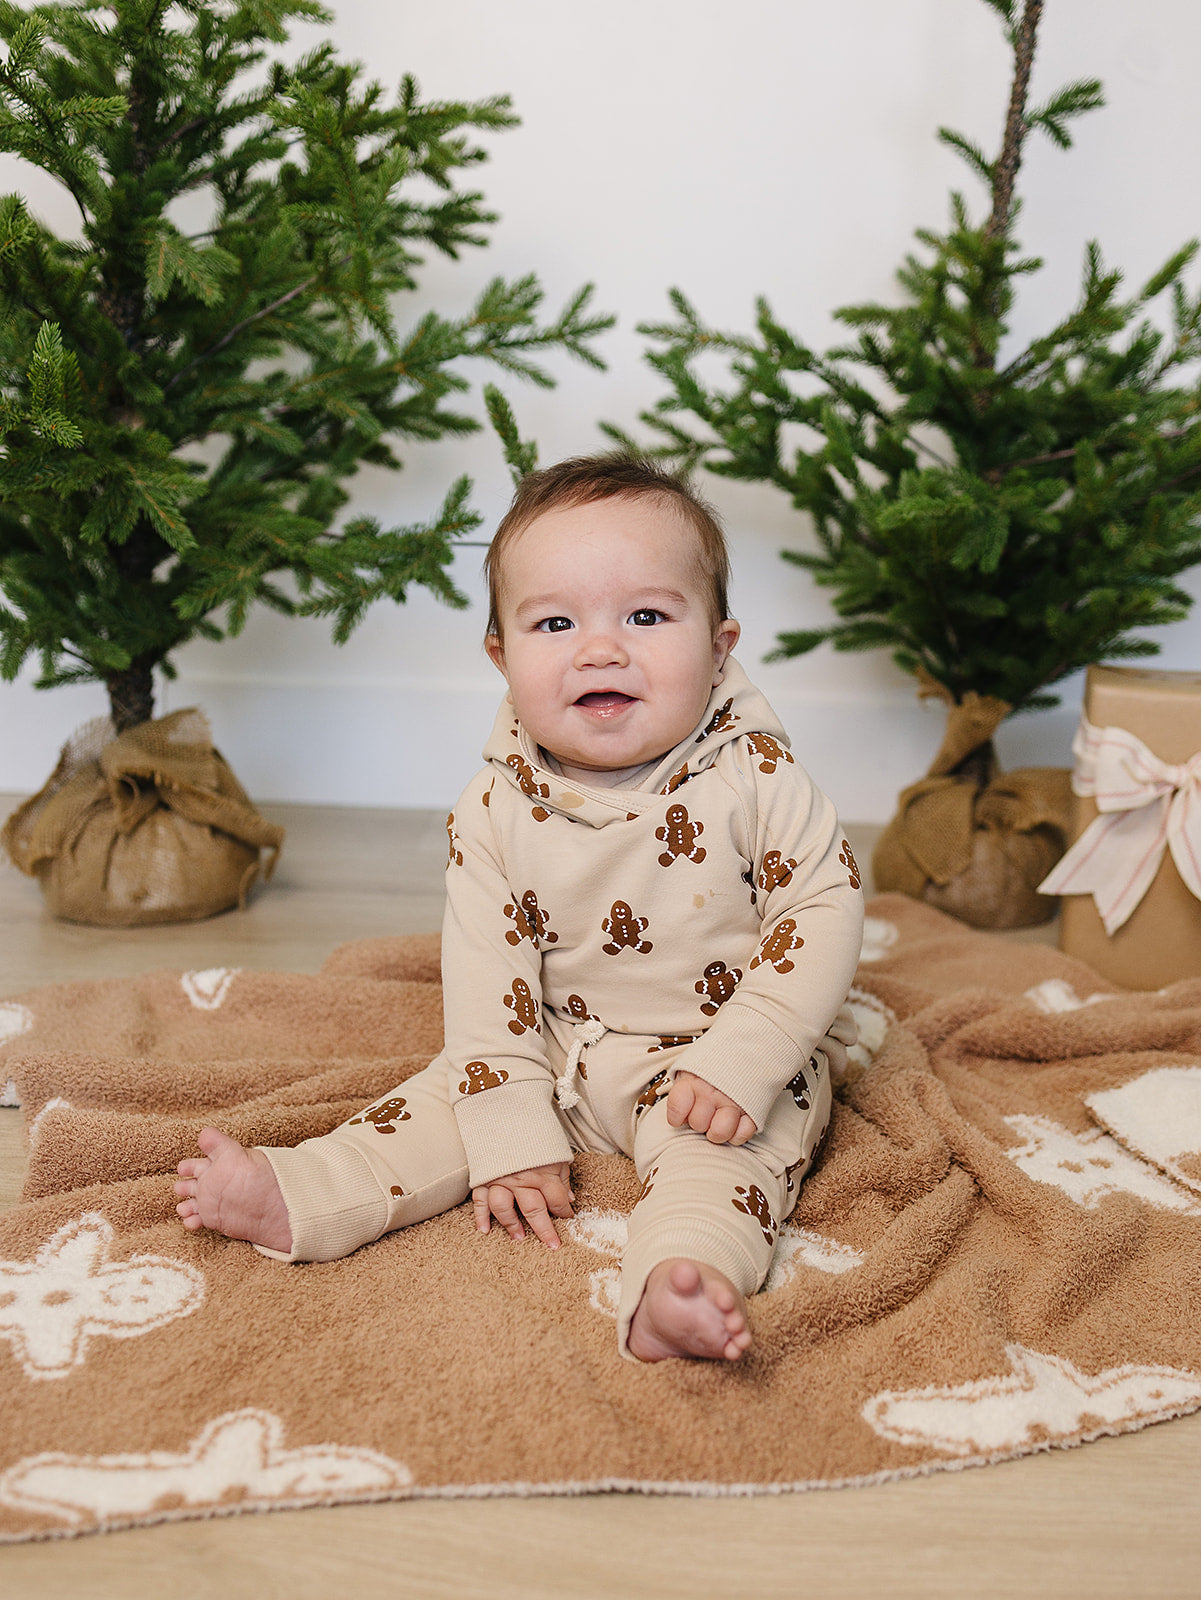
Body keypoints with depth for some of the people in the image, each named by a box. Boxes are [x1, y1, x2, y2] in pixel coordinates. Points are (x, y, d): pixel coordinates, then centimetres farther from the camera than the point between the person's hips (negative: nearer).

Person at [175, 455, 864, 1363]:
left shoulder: (754, 776, -18)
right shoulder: (497, 810, -12)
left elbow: (826, 909, -15)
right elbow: (486, 968, -10)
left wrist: (740, 1064, -24)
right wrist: (512, 1136, -14)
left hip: (723, 1053, -3)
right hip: (563, 1051, 4)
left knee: (718, 1146, -28)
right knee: (454, 1091, -6)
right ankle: (292, 1200, -3)